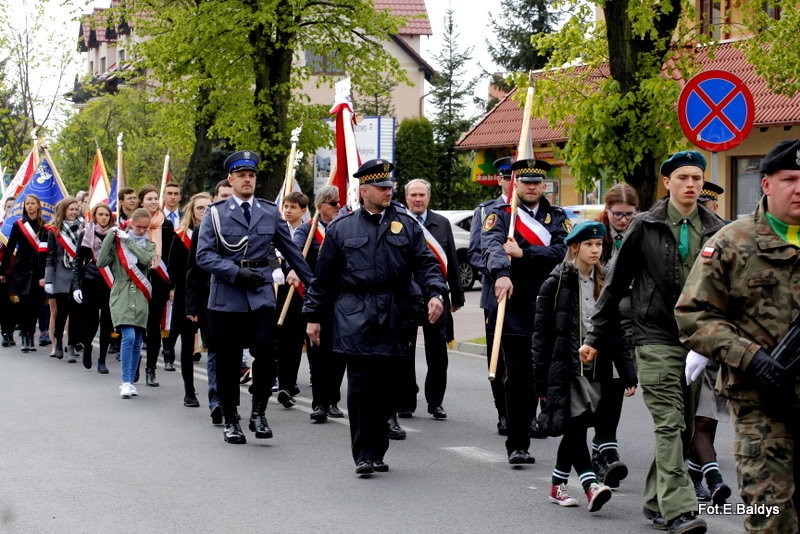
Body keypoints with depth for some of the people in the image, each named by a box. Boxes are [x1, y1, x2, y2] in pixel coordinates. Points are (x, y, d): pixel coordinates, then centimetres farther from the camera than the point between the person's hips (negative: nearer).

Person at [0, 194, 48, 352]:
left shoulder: (45, 227, 2)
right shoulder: (18, 225, 6)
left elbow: (46, 251, -3)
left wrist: (44, 275, -10)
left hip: (38, 271, 0)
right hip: (21, 269, 0)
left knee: (35, 304, 1)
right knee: (23, 304, -5)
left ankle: (29, 336, 10)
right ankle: (24, 336, -2)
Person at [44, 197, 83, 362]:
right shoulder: (54, 231, 4)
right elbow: (50, 257, 4)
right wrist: (48, 280, 0)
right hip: (62, 278, -1)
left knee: (76, 312, -2)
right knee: (62, 311, 1)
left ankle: (71, 348, 4)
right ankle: (58, 342, 23)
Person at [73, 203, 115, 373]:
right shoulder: (86, 234, 2)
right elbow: (78, 262, 3)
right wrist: (76, 286, -5)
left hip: (110, 284, 1)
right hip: (90, 283, -1)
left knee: (106, 322, -1)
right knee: (91, 321, 1)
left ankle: (102, 360, 8)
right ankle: (87, 345, 32)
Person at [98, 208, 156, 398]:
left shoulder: (149, 245, 12)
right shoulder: (118, 242, 4)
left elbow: (147, 259, -11)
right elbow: (101, 262, -9)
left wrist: (128, 241, -10)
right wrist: (110, 236, -11)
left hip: (141, 298, 3)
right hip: (122, 296, -3)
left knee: (137, 342, 6)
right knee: (128, 337, -18)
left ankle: (130, 382, 17)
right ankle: (126, 382, -14)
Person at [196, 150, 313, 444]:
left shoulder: (270, 211, 11)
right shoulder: (216, 213, 3)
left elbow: (291, 251, 18)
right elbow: (204, 255, -5)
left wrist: (312, 283, 19)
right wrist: (236, 272, -16)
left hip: (261, 295, 1)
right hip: (226, 297, -1)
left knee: (266, 353, -14)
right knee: (228, 362, 4)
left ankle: (258, 413, 2)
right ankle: (230, 421, 17)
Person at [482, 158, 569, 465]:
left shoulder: (557, 218, 14)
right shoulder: (501, 215, 4)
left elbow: (562, 252, -5)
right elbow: (492, 245, -17)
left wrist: (523, 252, -15)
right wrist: (501, 272, -38)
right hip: (514, 305, -3)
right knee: (518, 375, -6)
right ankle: (518, 445, -2)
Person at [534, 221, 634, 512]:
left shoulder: (605, 284, 10)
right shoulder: (556, 283, -4)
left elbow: (618, 332, 11)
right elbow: (542, 334, -5)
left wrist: (628, 373, 3)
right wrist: (541, 381, -8)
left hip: (596, 368, 5)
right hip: (566, 369, -5)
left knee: (574, 430, 10)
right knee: (577, 426, -14)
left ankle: (557, 486, 22)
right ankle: (591, 487, -22)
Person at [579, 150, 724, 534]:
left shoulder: (715, 230, 7)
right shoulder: (645, 227, 0)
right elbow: (615, 285, 5)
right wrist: (594, 336, 5)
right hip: (656, 339, -4)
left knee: (683, 428, 8)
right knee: (669, 424, -12)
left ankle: (656, 503, 21)